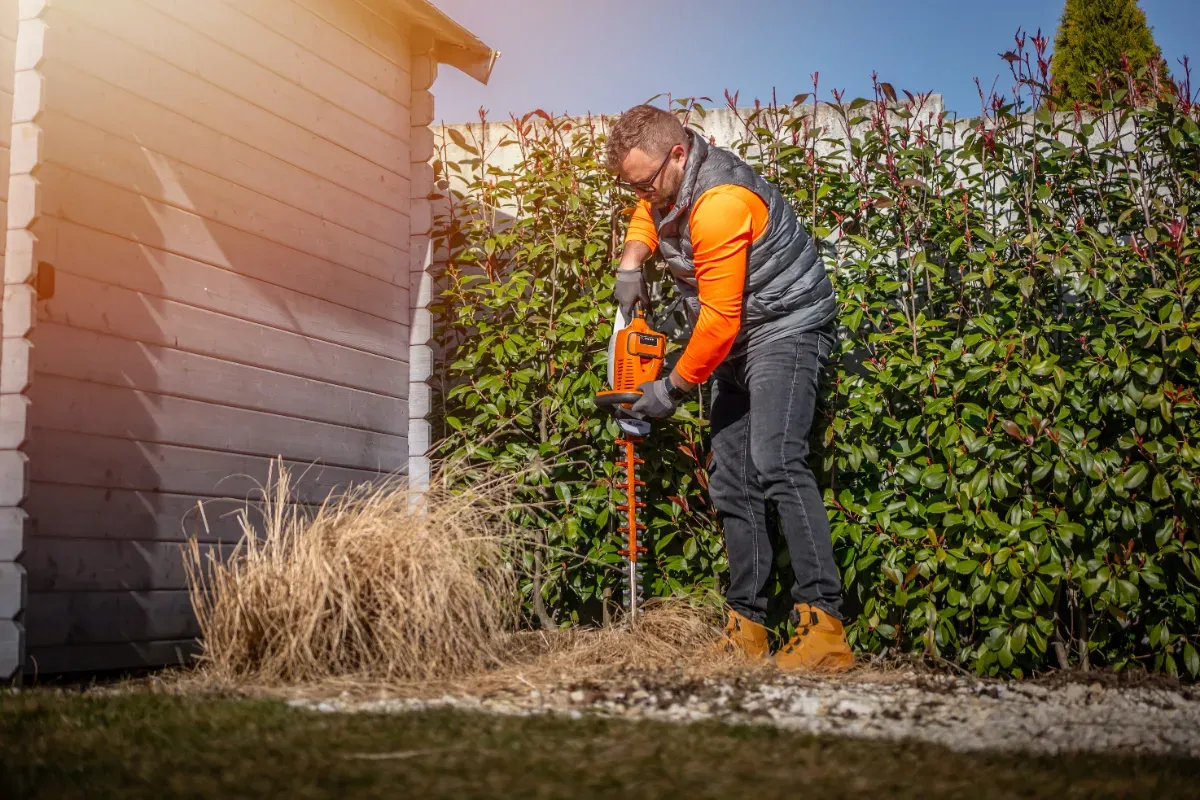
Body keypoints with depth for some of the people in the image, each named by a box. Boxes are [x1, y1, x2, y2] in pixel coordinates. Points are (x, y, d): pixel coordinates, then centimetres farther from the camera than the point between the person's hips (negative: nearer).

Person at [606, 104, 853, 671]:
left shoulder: (718, 203, -25)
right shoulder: (670, 182, 6)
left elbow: (718, 322, -25)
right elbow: (646, 217, 31)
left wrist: (671, 390, -13)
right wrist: (630, 264, 9)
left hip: (785, 330, -10)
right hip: (738, 345, 10)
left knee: (774, 461, -29)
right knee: (731, 484, 5)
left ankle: (824, 628, -33)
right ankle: (747, 630, 9)